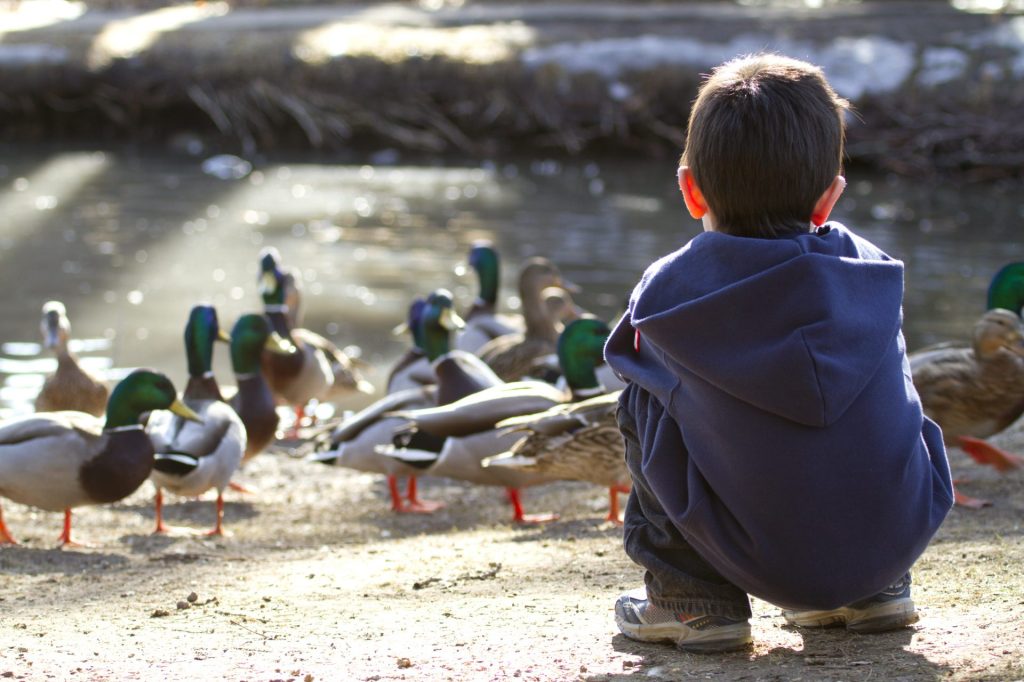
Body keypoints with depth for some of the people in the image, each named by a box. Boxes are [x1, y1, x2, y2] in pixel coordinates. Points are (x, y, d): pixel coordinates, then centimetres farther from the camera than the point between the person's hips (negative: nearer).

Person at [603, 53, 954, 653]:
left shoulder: (667, 290, -5)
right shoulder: (874, 272, 2)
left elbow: (628, 356, 17)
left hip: (765, 562, -3)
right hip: (901, 537, 3)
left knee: (642, 402, 13)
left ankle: (689, 596, 15)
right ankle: (878, 589, 33)